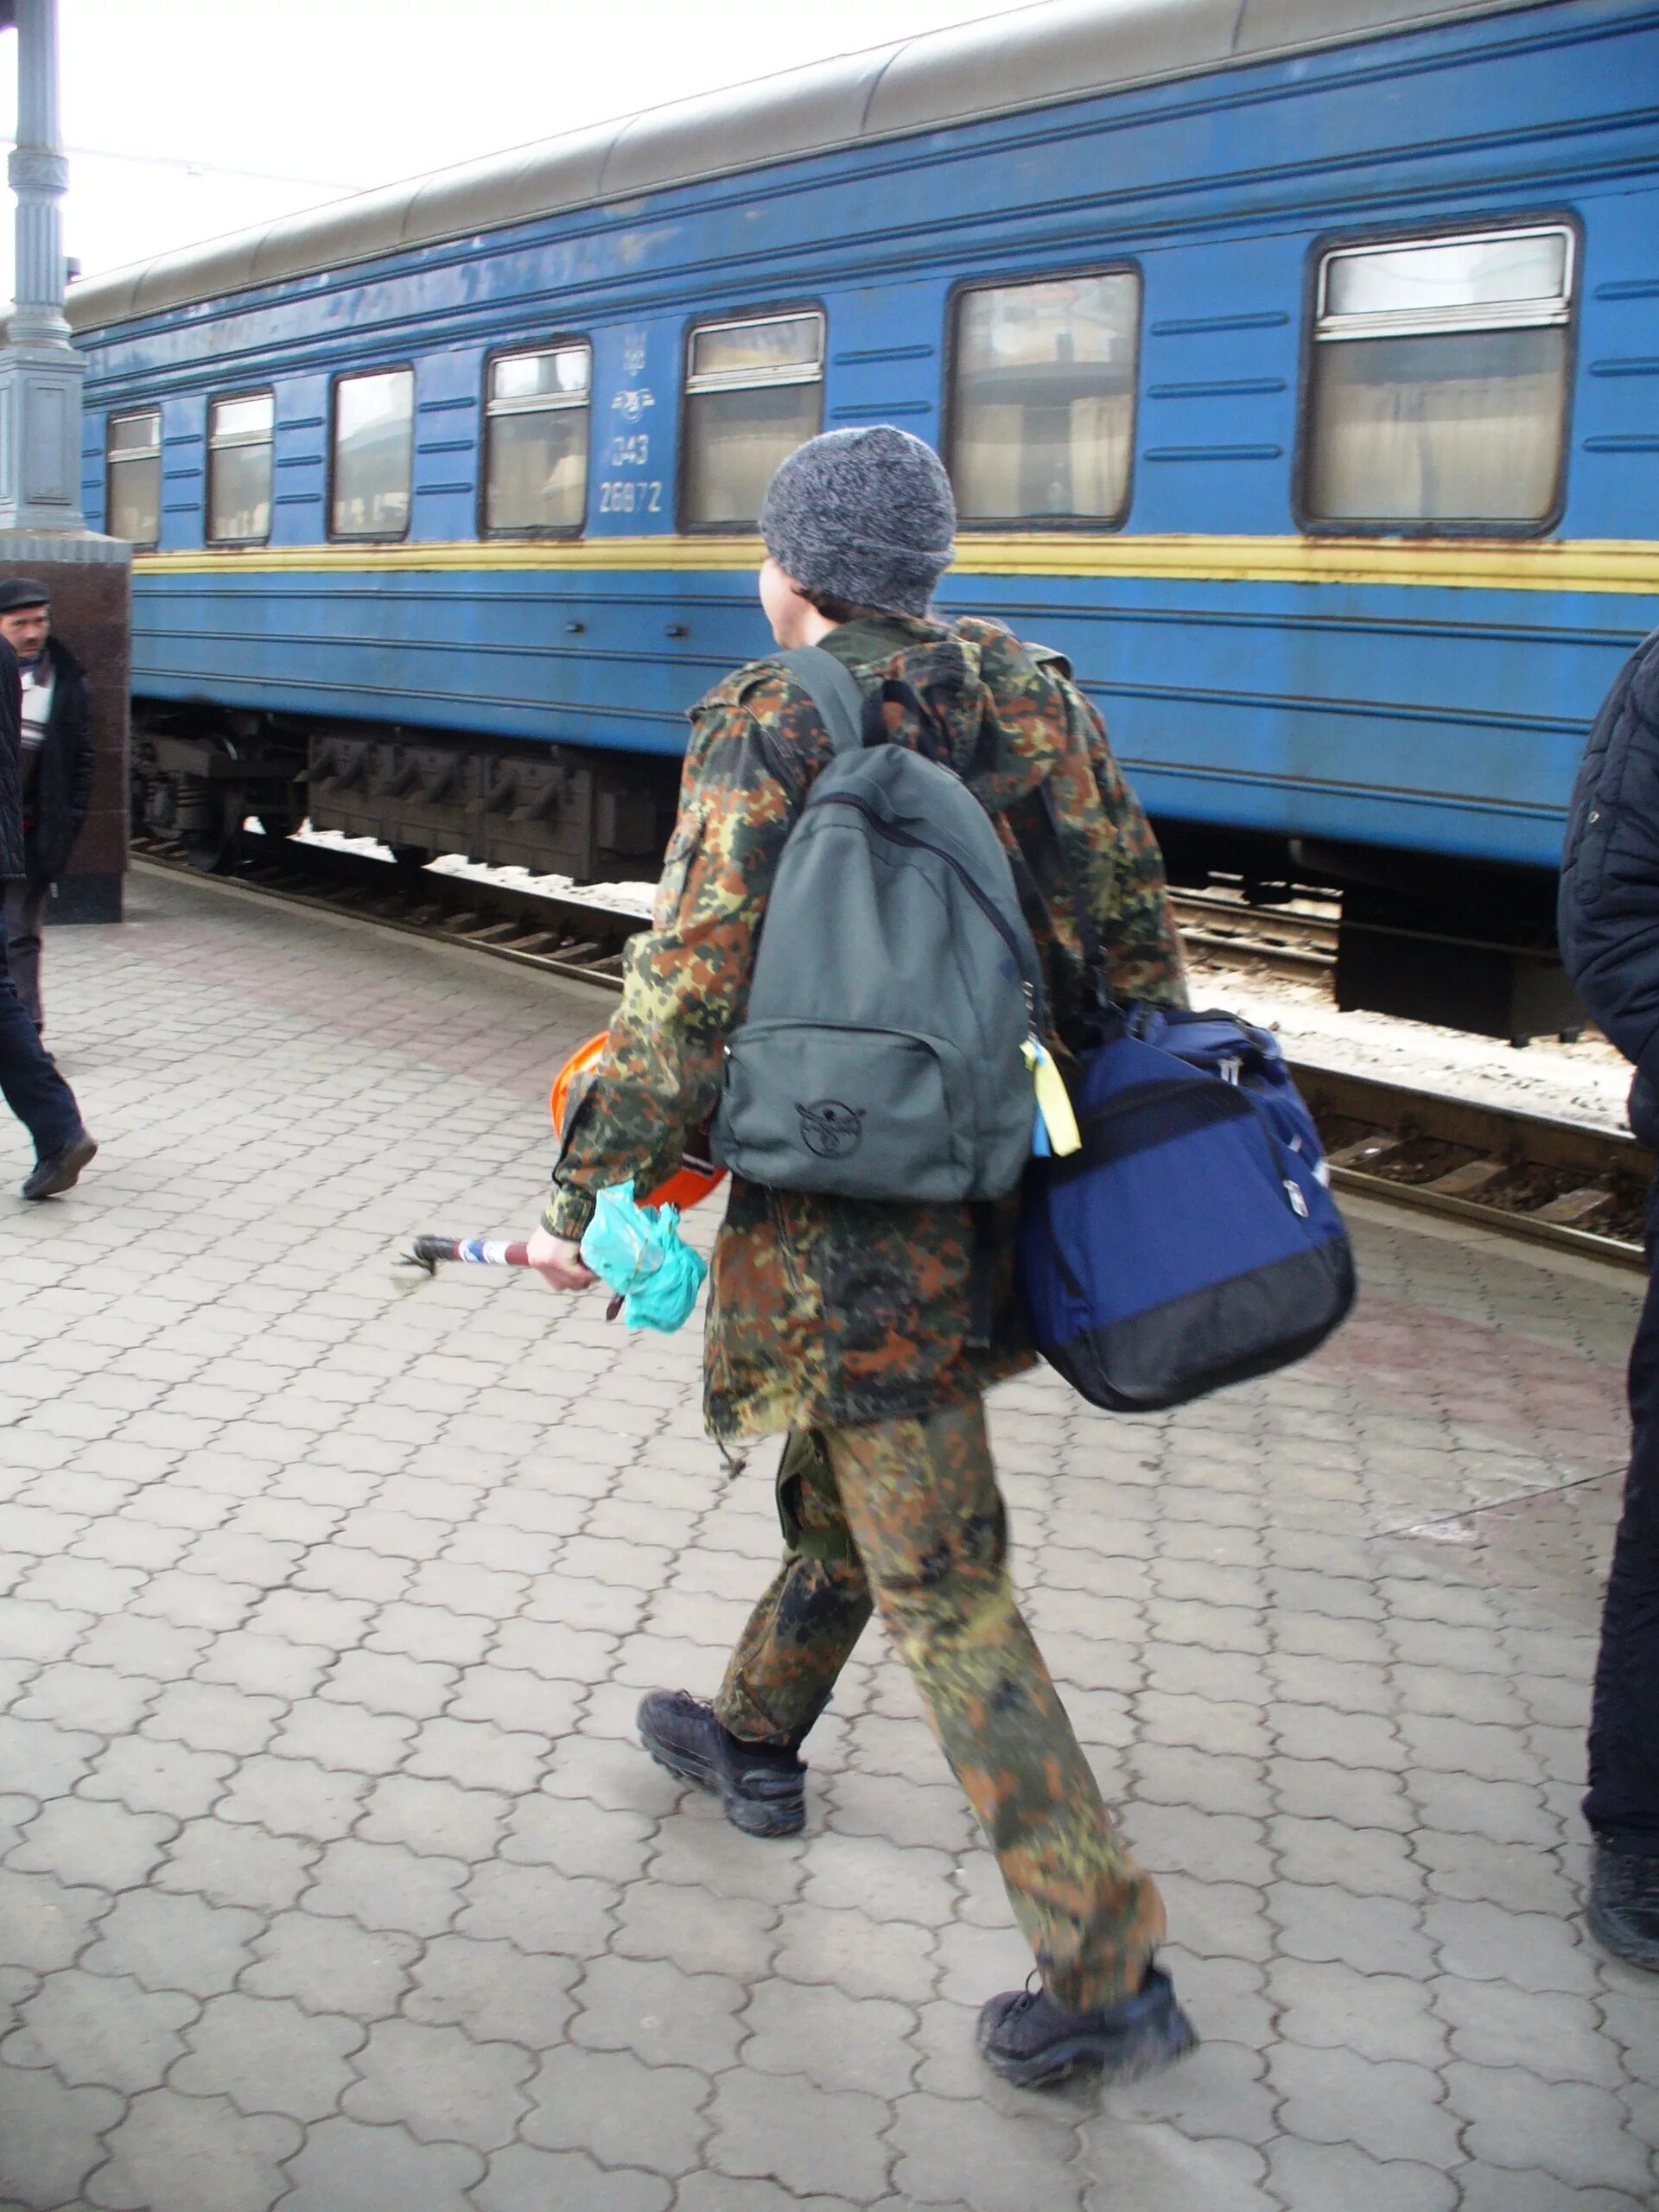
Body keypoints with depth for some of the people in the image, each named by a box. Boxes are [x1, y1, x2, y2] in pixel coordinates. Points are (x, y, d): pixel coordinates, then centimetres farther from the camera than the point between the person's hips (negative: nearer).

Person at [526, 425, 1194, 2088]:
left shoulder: (766, 730, -12)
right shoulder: (1035, 701, 5)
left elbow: (689, 991, -16)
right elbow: (1134, 939, 7)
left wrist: (583, 1200, -8)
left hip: (854, 1228, -7)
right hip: (997, 1194, 7)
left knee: (941, 1585, -2)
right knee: (836, 1484, 27)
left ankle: (1106, 1968, 1)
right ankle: (756, 1739, 49)